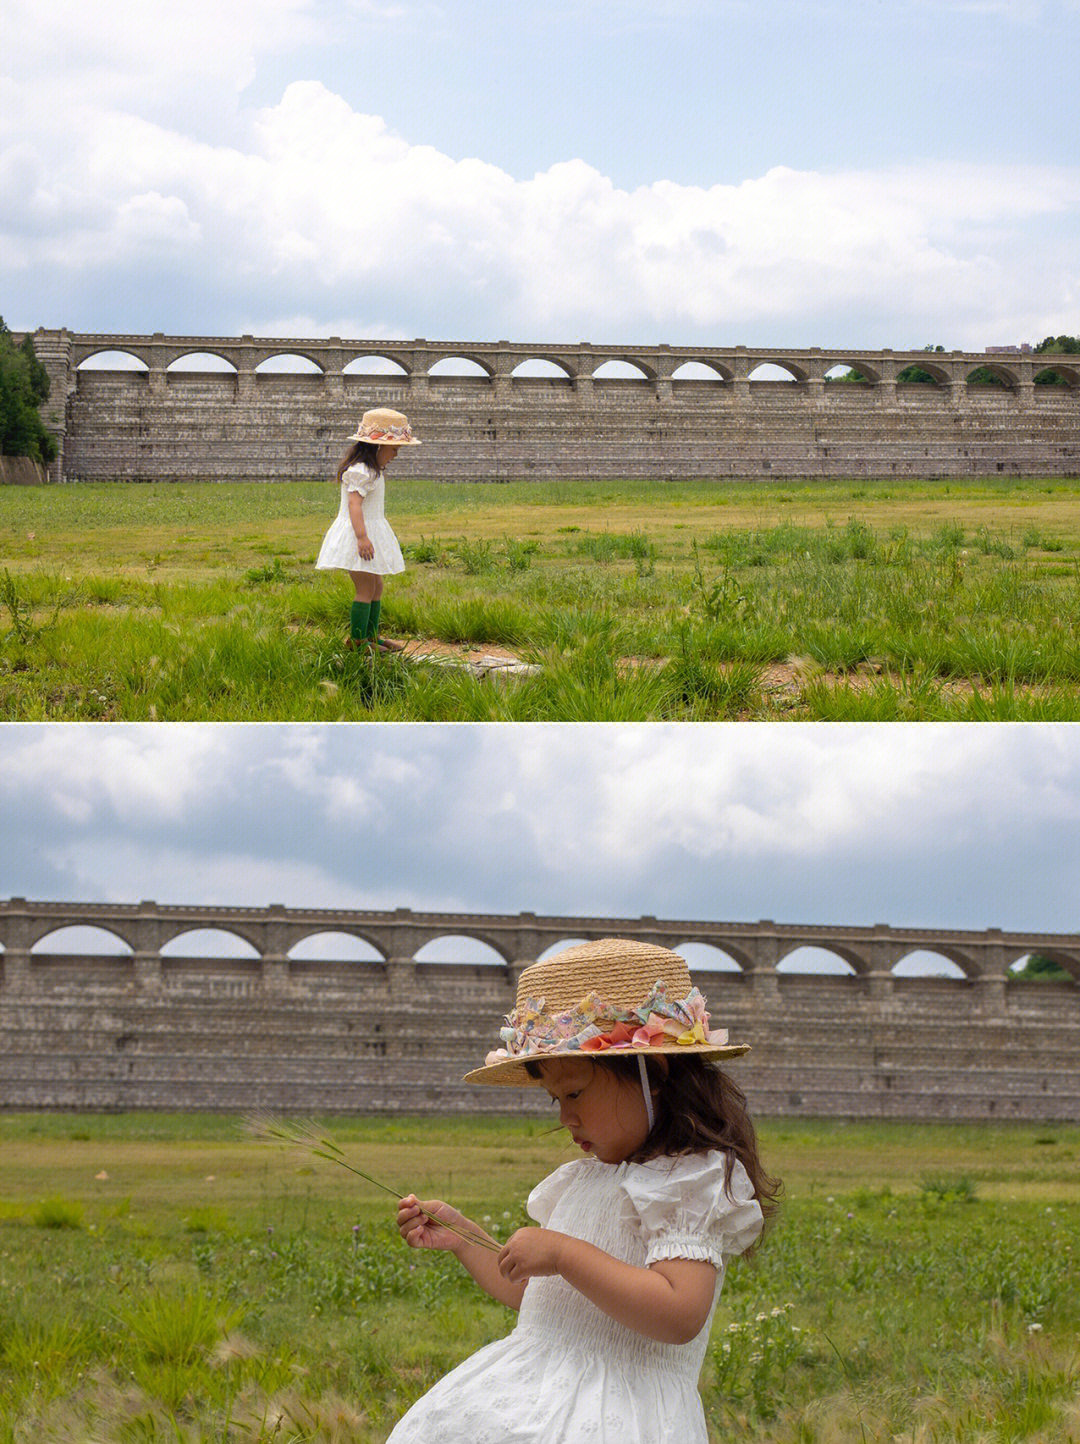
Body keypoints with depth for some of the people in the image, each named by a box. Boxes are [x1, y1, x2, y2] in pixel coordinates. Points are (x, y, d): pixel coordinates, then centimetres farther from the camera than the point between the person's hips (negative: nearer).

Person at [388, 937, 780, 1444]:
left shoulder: (691, 1179, -10)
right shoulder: (582, 1180, 18)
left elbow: (680, 1315, -24)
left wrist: (564, 1255, -21)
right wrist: (460, 1237, 22)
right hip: (536, 1401, 9)